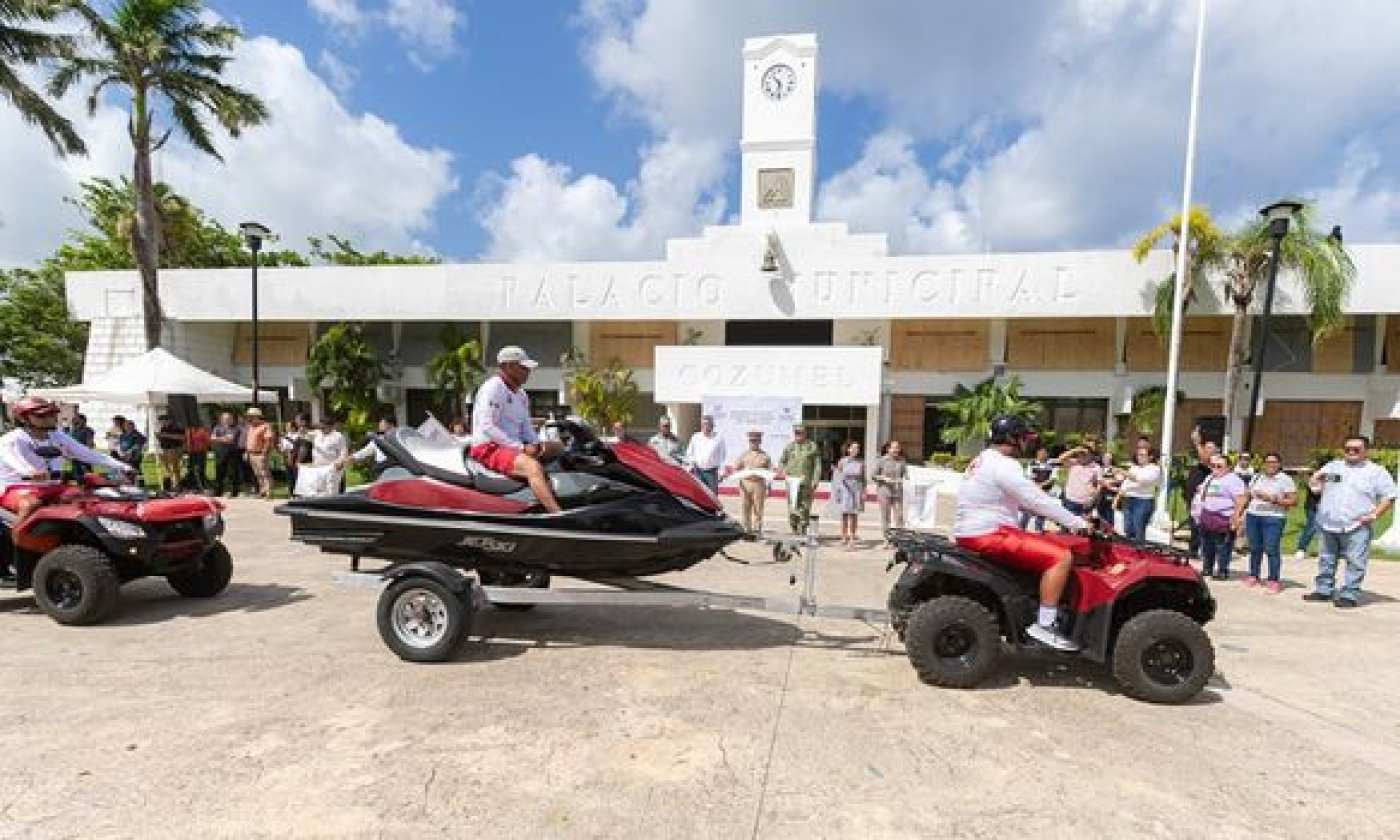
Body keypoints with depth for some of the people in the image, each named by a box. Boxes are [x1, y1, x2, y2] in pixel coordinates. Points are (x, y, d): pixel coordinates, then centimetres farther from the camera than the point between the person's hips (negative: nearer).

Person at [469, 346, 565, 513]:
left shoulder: (521, 395, 18)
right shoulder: (492, 388, -10)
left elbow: (526, 427, 21)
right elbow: (487, 426, -20)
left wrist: (537, 445, -2)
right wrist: (521, 447, -23)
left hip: (514, 445, 10)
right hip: (489, 448, -10)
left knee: (559, 447, 3)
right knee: (534, 467, -35)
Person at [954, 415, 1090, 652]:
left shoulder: (985, 460, 19)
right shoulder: (1003, 464, -15)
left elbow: (1026, 501, 23)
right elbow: (1037, 501, -17)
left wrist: (1071, 519, 18)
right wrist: (1079, 523, -8)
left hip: (976, 532, 11)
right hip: (988, 535, -11)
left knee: (1051, 546, 24)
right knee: (1061, 556, -14)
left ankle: (1050, 612, 25)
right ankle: (1044, 624, -10)